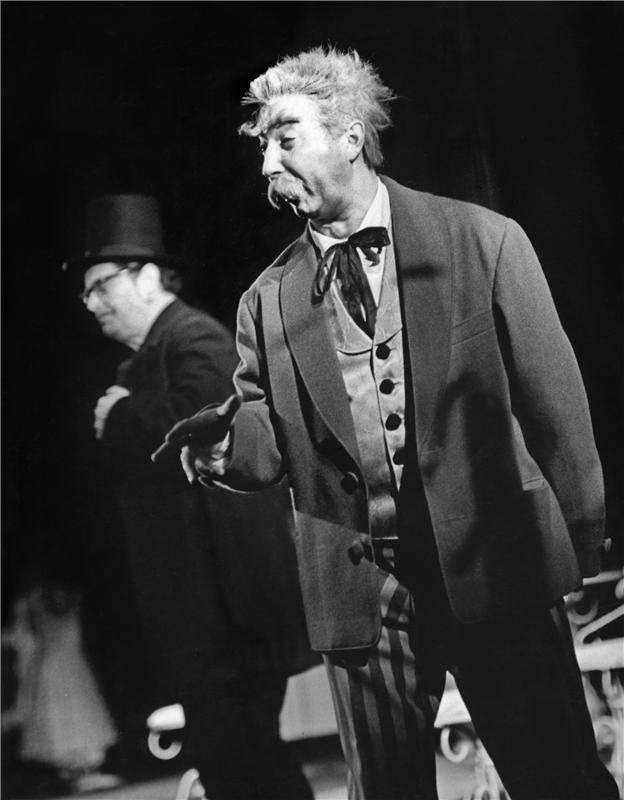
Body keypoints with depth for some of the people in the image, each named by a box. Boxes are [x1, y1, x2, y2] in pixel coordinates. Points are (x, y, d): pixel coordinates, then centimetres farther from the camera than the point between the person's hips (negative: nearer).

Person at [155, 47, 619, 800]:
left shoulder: (483, 240, -2)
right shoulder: (268, 300, 5)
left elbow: (553, 400, -1)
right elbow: (271, 446, 6)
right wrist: (225, 441, -17)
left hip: (497, 567, -2)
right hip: (359, 590, 2)